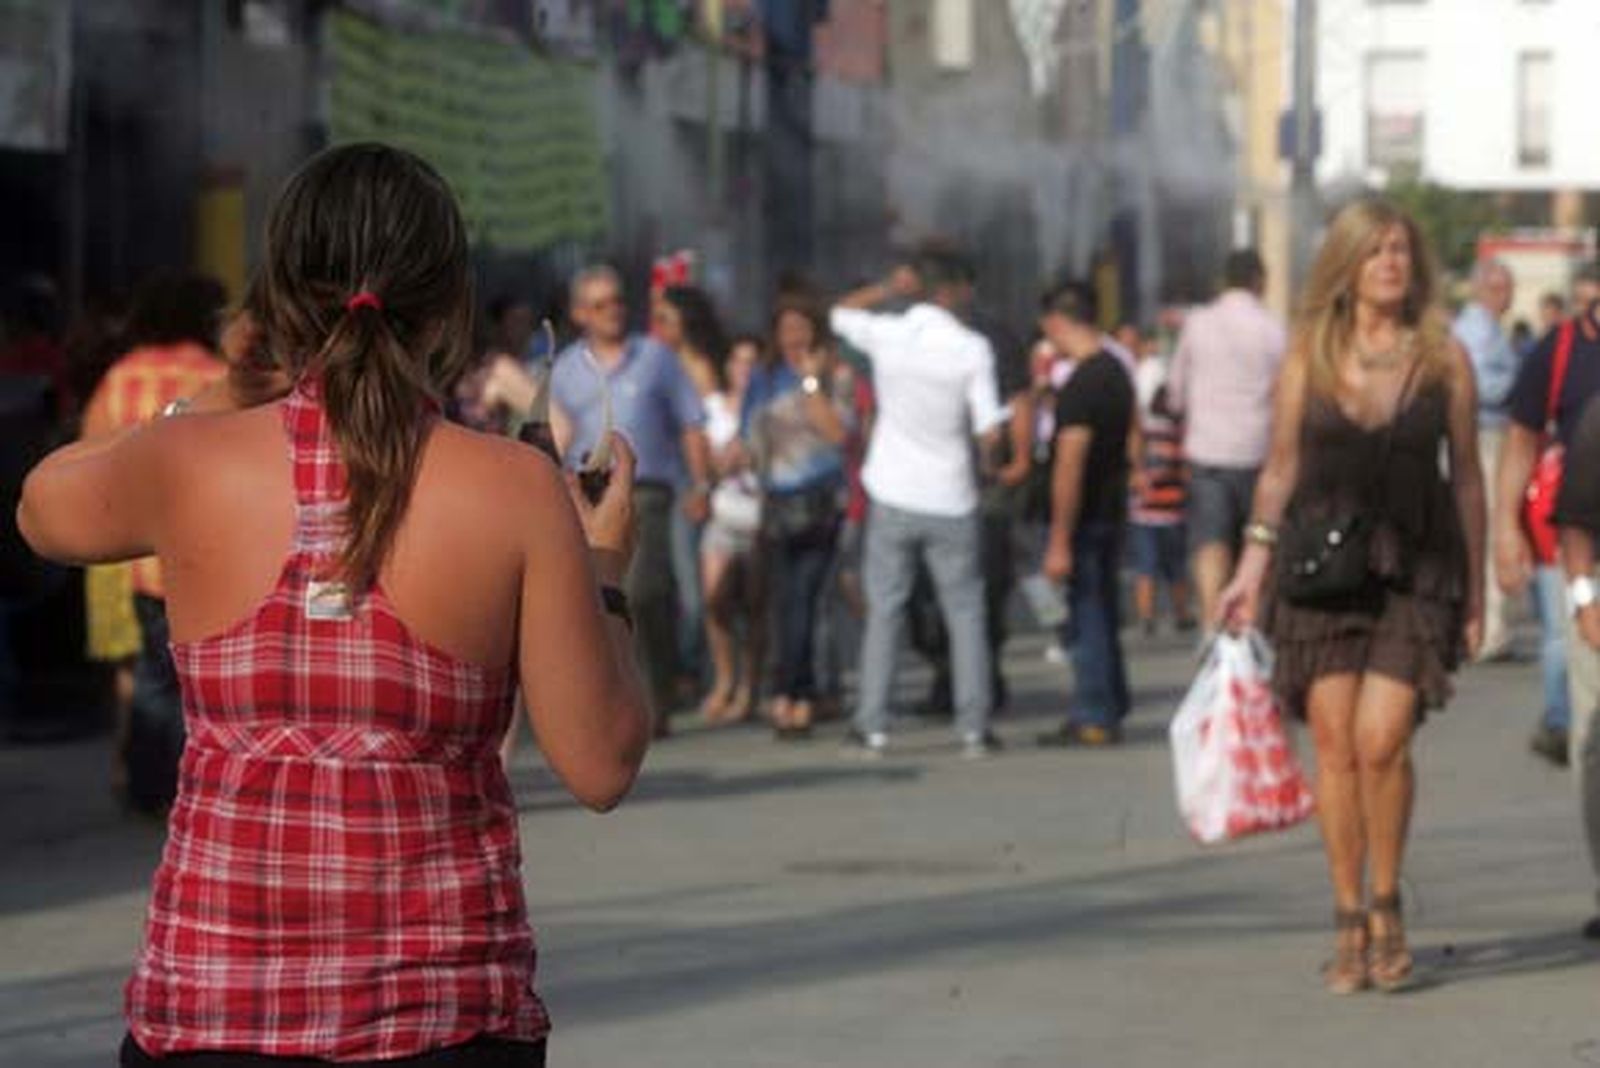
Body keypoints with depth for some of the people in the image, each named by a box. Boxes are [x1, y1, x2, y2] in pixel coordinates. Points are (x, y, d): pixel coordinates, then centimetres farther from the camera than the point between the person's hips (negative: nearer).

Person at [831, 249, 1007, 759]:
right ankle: (974, 726, 3)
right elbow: (989, 432, -12)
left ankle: (872, 725, 6)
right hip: (950, 501, -2)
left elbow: (839, 313, 16)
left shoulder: (887, 334, -5)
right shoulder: (972, 349, -11)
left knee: (884, 610, 9)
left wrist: (890, 287, 15)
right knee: (965, 611, 7)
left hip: (893, 496, 2)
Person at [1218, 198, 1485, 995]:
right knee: (1335, 747, 0)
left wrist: (1475, 591, 7)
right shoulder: (1309, 354, 6)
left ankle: (1387, 906, 6)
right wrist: (1253, 563, 3)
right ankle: (1348, 922, 10)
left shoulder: (1443, 355, 3)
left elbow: (1467, 476, 7)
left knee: (1381, 741, -13)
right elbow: (1281, 468, 11)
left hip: (1414, 570, -1)